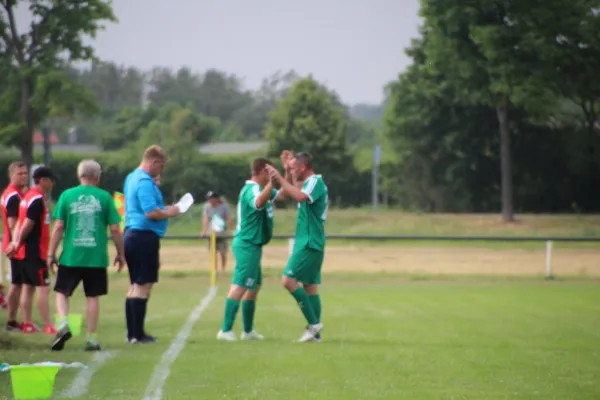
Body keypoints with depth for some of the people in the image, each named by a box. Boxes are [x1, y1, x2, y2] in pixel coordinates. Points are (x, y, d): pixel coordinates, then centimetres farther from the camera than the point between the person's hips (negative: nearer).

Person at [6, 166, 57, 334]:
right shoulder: (38, 199, -16)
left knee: (28, 287, 10)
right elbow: (28, 224, -18)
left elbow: (22, 223, 11)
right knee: (43, 288, -8)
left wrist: (17, 242, 1)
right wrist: (18, 243, -6)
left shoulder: (28, 196, 15)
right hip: (35, 251, -10)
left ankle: (27, 324, 12)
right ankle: (48, 326, -9)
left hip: (25, 251, 10)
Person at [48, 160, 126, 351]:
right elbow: (114, 229, 0)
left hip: (70, 256, 0)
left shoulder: (67, 195, 1)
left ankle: (63, 324, -12)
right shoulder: (104, 197, 0)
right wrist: (121, 253, 12)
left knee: (61, 292, 12)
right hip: (96, 257, 0)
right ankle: (91, 339, 9)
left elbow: (58, 227, -1)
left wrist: (51, 253, 6)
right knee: (93, 297, 8)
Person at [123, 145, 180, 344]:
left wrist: (164, 209, 18)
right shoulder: (145, 182, -16)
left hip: (131, 235, 10)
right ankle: (138, 334, -3)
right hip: (144, 236, -10)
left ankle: (132, 333, 17)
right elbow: (151, 213, -23)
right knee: (143, 285, -5)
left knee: (136, 285, 14)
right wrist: (169, 212, -7)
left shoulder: (132, 178, 16)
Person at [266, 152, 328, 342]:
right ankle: (315, 332, 9)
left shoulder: (315, 182, -13)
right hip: (311, 243, 10)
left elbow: (300, 197, -34)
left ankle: (314, 323, -12)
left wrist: (280, 178, -32)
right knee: (310, 285, 9)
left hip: (308, 243, -10)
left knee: (289, 280, -14)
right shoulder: (312, 183, 18)